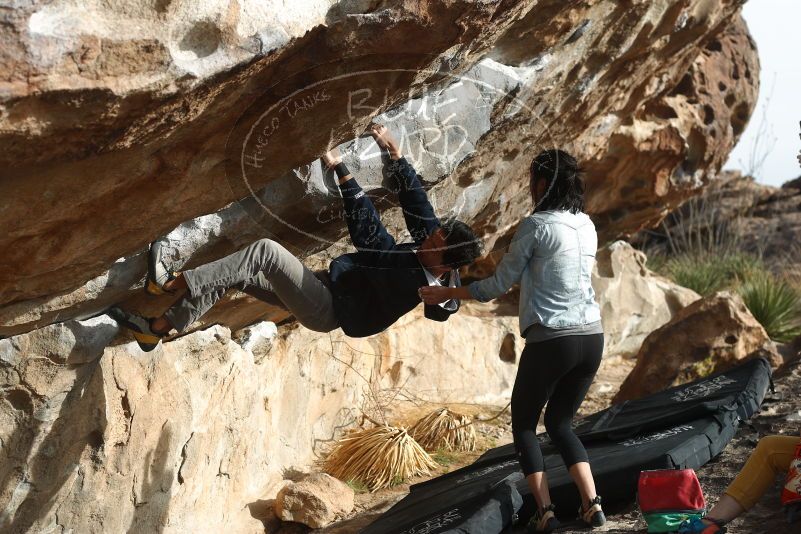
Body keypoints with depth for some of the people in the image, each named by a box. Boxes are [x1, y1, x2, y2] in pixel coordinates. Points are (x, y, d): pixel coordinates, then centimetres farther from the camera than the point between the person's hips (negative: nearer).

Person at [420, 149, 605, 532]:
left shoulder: (535, 225, -8)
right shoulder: (586, 226, 11)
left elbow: (498, 286, -2)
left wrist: (446, 294, 9)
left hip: (551, 340, -6)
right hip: (592, 338, 6)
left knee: (524, 423, 12)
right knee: (559, 422, 21)